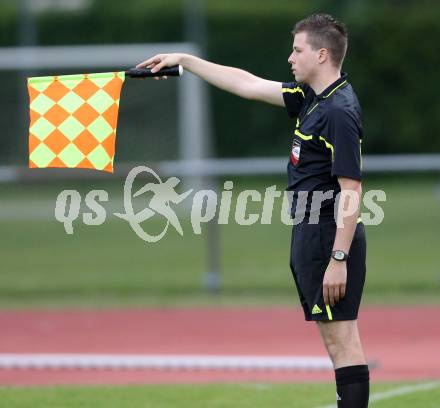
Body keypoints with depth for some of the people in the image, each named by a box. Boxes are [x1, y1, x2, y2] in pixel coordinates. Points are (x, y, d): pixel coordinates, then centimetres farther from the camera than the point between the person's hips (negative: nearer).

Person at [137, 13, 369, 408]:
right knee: (336, 337, 10)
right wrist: (185, 60, 25)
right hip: (311, 231, 10)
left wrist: (338, 258, -24)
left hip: (331, 237, -10)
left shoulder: (340, 112, -17)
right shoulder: (311, 97, 12)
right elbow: (249, 85, 22)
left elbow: (351, 190, -21)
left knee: (341, 338, -10)